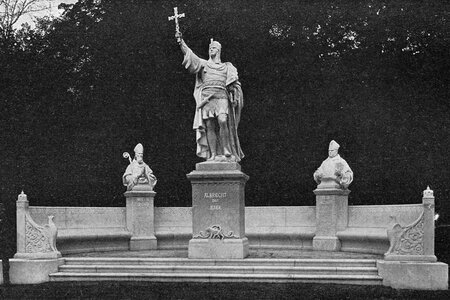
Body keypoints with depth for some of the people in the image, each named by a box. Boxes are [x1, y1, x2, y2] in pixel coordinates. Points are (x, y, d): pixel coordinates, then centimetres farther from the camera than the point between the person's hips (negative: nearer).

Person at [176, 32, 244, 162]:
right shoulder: (203, 64, 20)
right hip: (206, 97, 1)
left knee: (222, 121, -22)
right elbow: (190, 56, 5)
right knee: (209, 126, -9)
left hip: (221, 96, -1)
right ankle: (213, 155, -9)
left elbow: (235, 84, 15)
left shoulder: (227, 67, 22)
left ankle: (227, 152, -19)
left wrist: (235, 97, -3)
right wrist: (181, 42, -9)